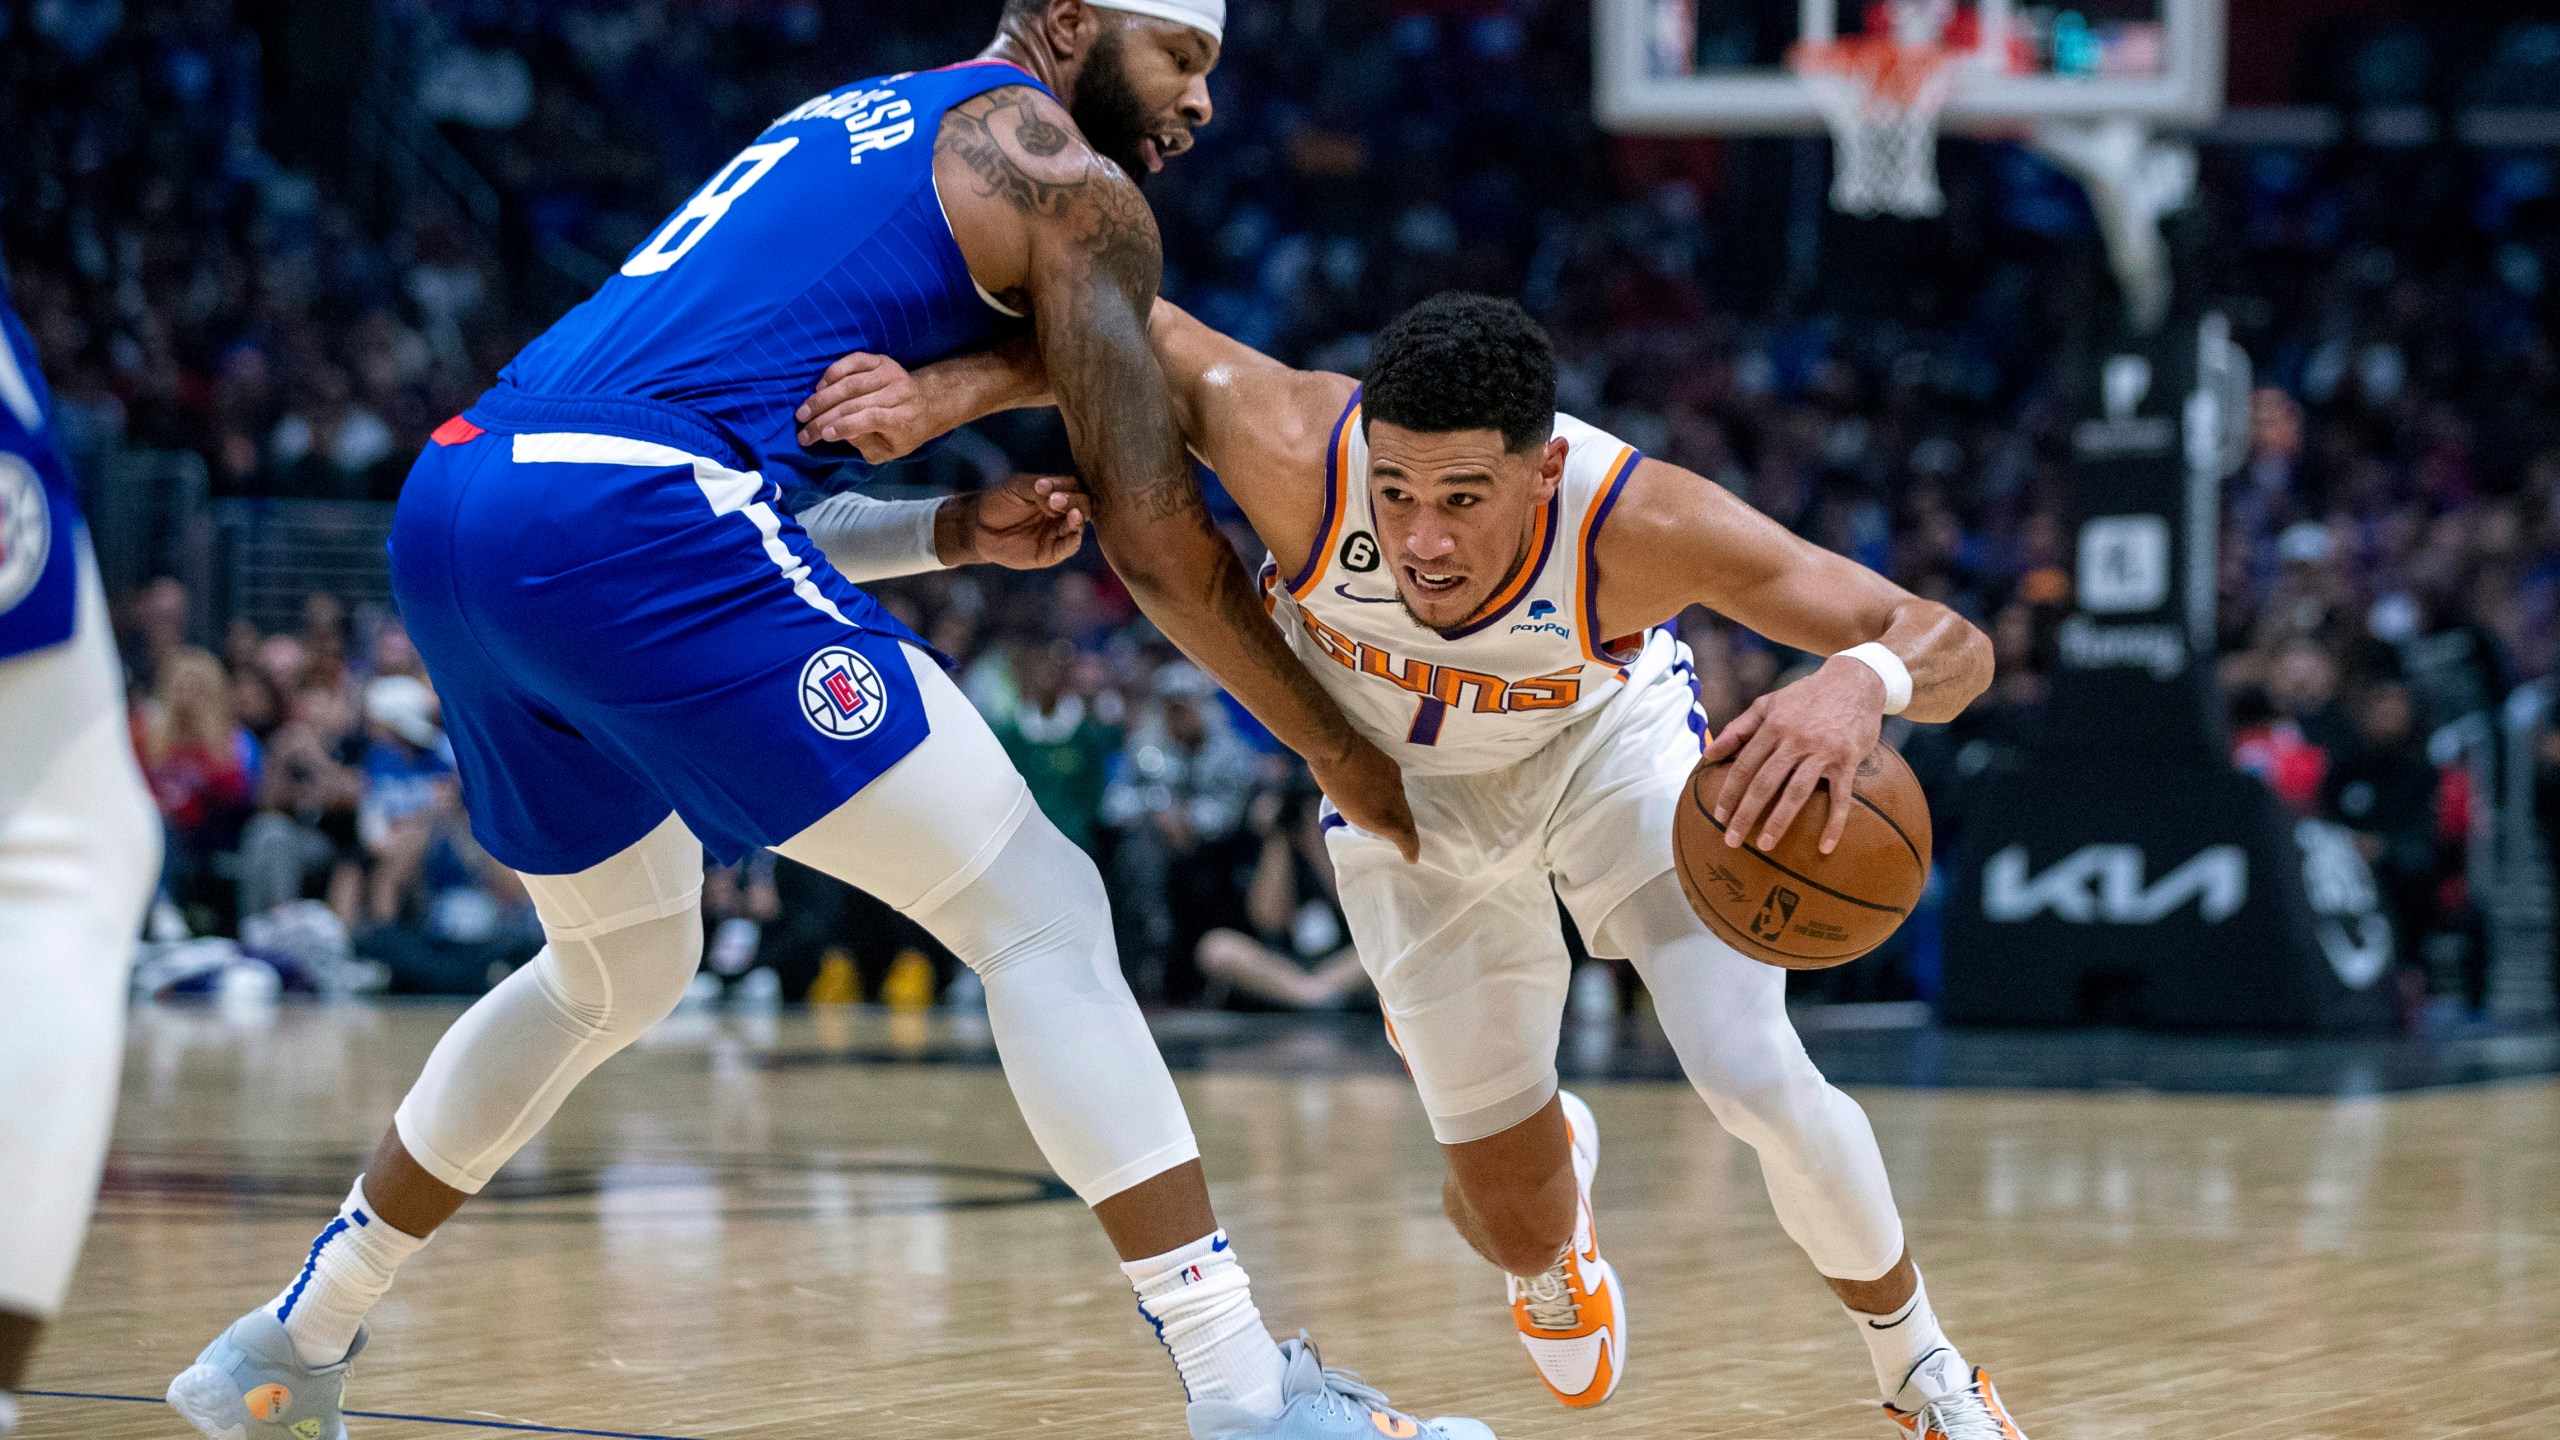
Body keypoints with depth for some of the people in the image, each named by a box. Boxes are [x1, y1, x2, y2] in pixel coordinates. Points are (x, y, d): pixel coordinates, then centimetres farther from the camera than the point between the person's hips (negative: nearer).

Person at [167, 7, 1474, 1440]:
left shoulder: (851, 127, 31)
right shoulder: (1067, 181, 7)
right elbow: (1157, 541, 3)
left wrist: (948, 532, 19)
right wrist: (1350, 759, 13)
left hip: (452, 511, 9)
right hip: (620, 522, -9)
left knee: (620, 975, 30)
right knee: (1040, 911, -2)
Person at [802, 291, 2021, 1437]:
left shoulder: (1635, 522, -42)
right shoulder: (1299, 456, -41)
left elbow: (1951, 645, -42)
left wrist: (1861, 677, -65)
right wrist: (940, 390, -40)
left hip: (1611, 739, -1)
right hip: (1411, 788, 1)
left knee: (1757, 1079, -19)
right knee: (1511, 1222, 2)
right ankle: (1555, 1199, 44)